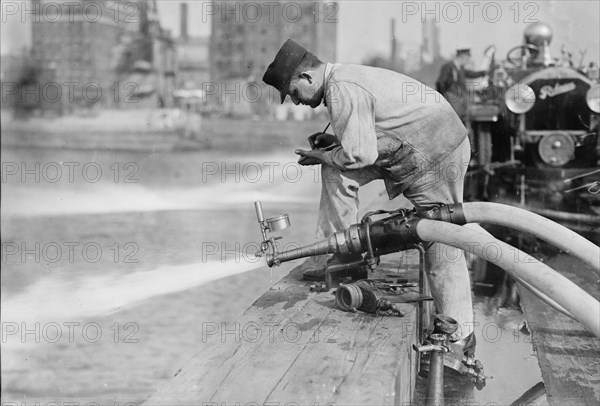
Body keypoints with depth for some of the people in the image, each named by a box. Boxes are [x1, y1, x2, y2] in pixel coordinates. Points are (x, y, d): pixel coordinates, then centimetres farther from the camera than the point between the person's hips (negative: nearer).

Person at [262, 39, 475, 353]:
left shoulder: (341, 90, -20)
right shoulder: (347, 77, 12)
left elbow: (360, 154, -22)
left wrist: (323, 156, -5)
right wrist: (335, 142, 8)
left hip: (438, 157, -10)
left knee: (441, 246, -1)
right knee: (336, 168, 5)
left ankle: (460, 335, 11)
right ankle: (337, 255, 10)